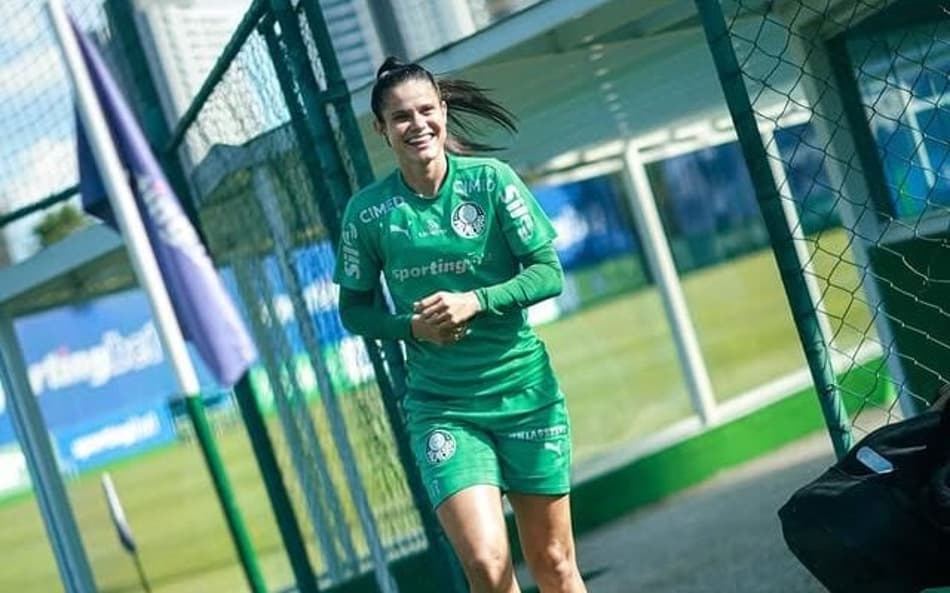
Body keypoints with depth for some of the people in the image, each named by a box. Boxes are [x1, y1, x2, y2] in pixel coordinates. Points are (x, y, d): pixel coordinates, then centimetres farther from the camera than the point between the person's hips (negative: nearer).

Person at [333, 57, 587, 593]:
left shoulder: (491, 179, -5)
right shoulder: (367, 212, -3)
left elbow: (549, 273, -5)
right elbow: (354, 309, 7)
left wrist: (475, 301, -20)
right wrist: (412, 326, -12)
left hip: (525, 392, 1)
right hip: (441, 406, -1)